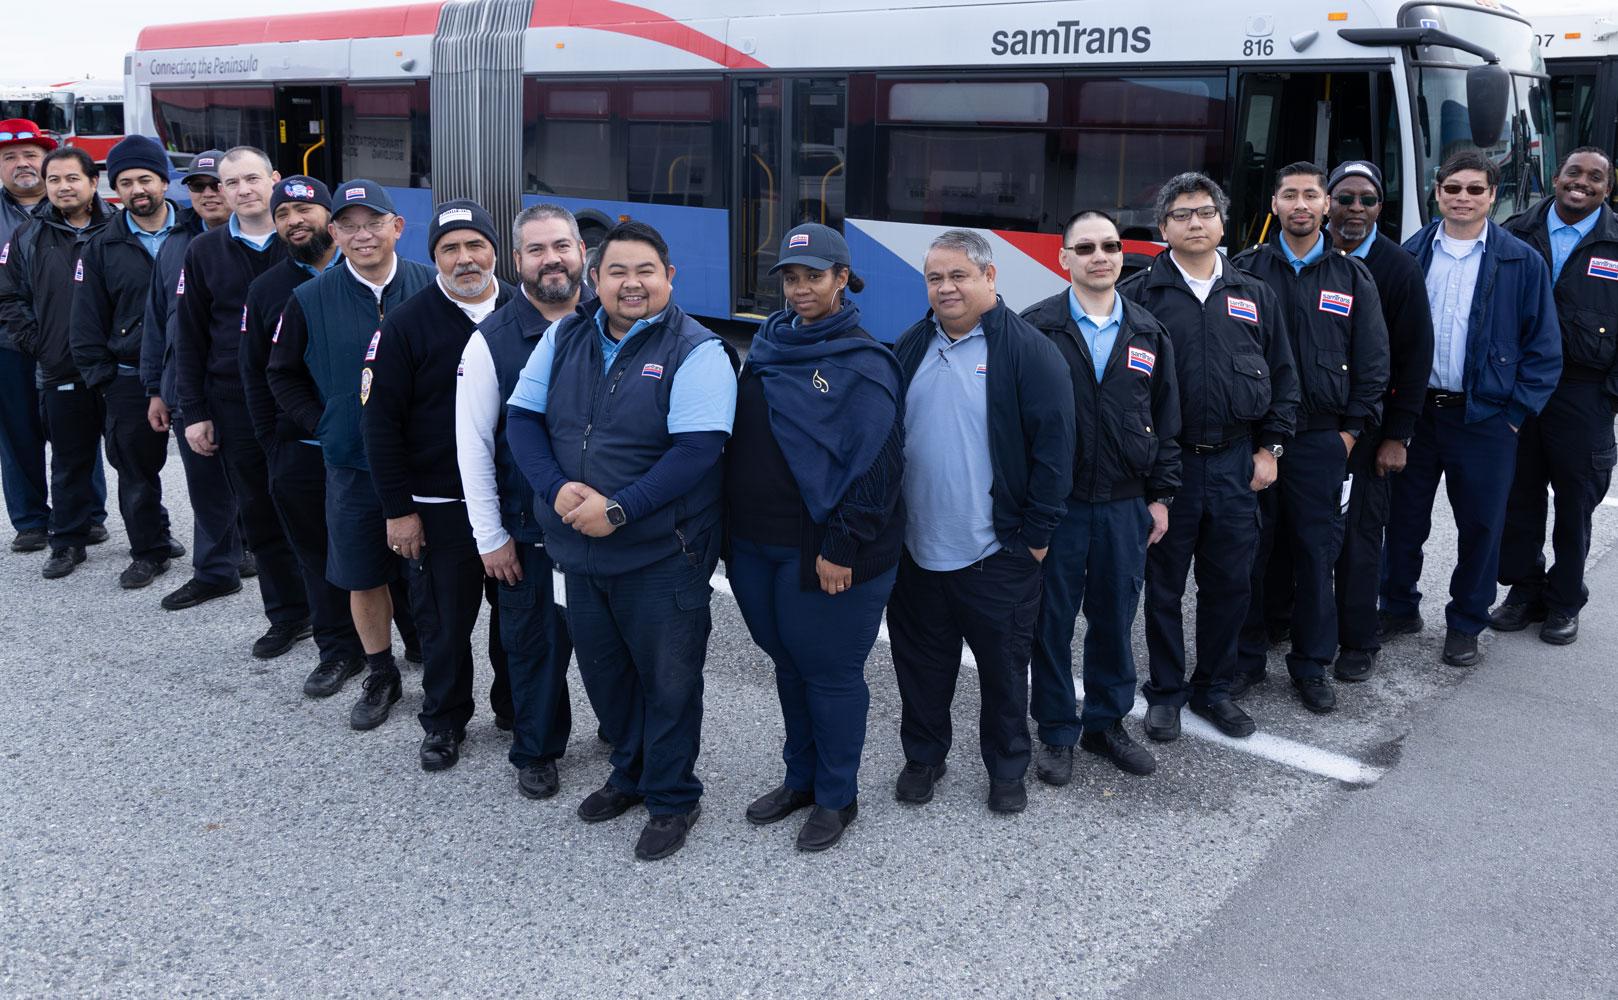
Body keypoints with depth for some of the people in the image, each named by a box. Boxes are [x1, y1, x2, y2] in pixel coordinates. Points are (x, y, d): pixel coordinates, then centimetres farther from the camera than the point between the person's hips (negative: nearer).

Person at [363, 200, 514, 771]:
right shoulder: (408, 323, -6)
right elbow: (381, 420, -6)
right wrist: (399, 508, -9)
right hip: (440, 506, -2)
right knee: (445, 620, 7)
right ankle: (444, 721, 27)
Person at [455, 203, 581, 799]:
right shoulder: (492, 340, -6)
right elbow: (472, 443, -4)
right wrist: (490, 535, -5)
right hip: (529, 527, -1)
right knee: (535, 641, 11)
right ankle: (537, 751, 31)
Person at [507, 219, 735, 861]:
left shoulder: (695, 351, -12)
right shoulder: (564, 339, 5)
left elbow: (696, 450, -21)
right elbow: (523, 418, 3)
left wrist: (619, 509, -25)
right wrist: (556, 488, -14)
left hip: (662, 556, -5)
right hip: (581, 551, 6)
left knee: (668, 682, 7)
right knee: (603, 672, 20)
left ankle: (673, 798, 27)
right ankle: (630, 773, 43)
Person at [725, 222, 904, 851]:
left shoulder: (863, 363, -11)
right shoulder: (767, 349, 11)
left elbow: (873, 463, -16)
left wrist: (841, 546, -19)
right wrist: (731, 527, 11)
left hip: (823, 552, -7)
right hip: (756, 545, 7)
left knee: (829, 670, 5)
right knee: (788, 663, 18)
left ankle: (837, 797, 22)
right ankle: (801, 778, 35)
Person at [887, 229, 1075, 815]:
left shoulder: (1027, 351, -9)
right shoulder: (911, 349, 7)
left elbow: (1053, 447, -11)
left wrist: (1035, 534, -12)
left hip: (995, 554, -4)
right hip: (916, 550, 4)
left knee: (1004, 667, 11)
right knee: (921, 664, 16)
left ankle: (1007, 768, 29)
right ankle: (923, 758, 35)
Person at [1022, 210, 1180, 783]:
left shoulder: (1148, 333, 7)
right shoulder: (1036, 328, -5)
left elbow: (1165, 419, 11)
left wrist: (1161, 496, 8)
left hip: (1125, 504, 3)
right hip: (1055, 502, -3)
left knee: (1115, 617, 12)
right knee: (1053, 618, 6)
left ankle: (1107, 723, 29)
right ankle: (1056, 733, 21)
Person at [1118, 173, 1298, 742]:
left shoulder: (1255, 296, 10)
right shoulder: (1140, 295, -2)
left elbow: (1283, 377, 13)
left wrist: (1269, 448, 6)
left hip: (1237, 463, 3)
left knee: (1229, 582, 11)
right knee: (1164, 584, 6)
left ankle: (1213, 688, 27)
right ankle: (1165, 693, 22)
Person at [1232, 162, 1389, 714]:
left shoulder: (1353, 277, 7)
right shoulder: (1245, 270, 3)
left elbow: (1373, 363, 8)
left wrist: (1352, 429, 1)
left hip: (1321, 441, 1)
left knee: (1315, 554, 6)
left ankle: (1312, 665, 19)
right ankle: (1245, 658, 18)